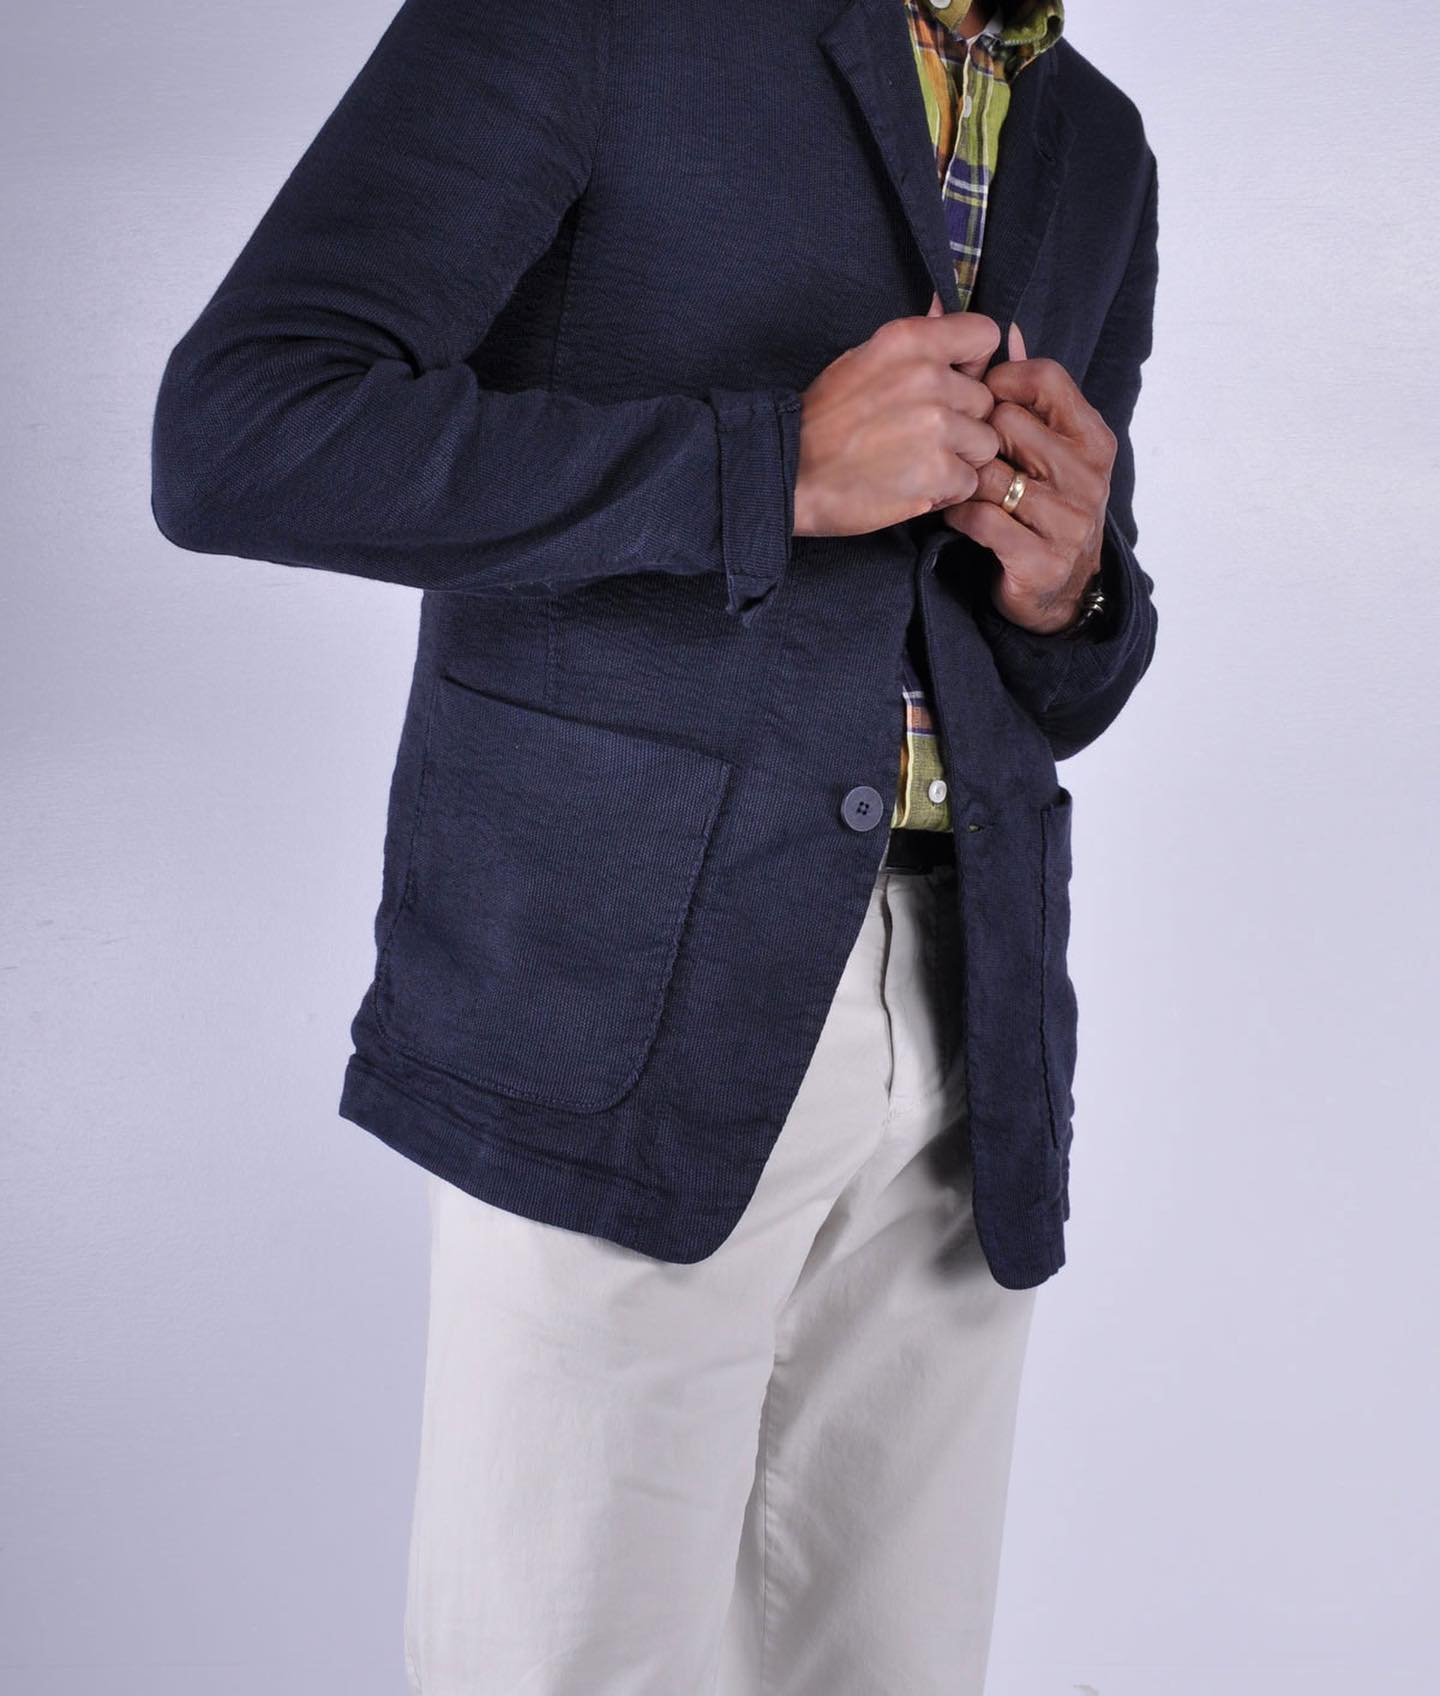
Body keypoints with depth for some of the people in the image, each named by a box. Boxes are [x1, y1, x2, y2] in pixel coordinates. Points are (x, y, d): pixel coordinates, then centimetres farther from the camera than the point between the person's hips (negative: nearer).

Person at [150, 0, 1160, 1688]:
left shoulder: (1098, 151, 18)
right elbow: (230, 439, -15)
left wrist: (1064, 586, -1)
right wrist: (778, 464, -17)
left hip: (969, 1027, 6)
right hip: (626, 1010, -5)